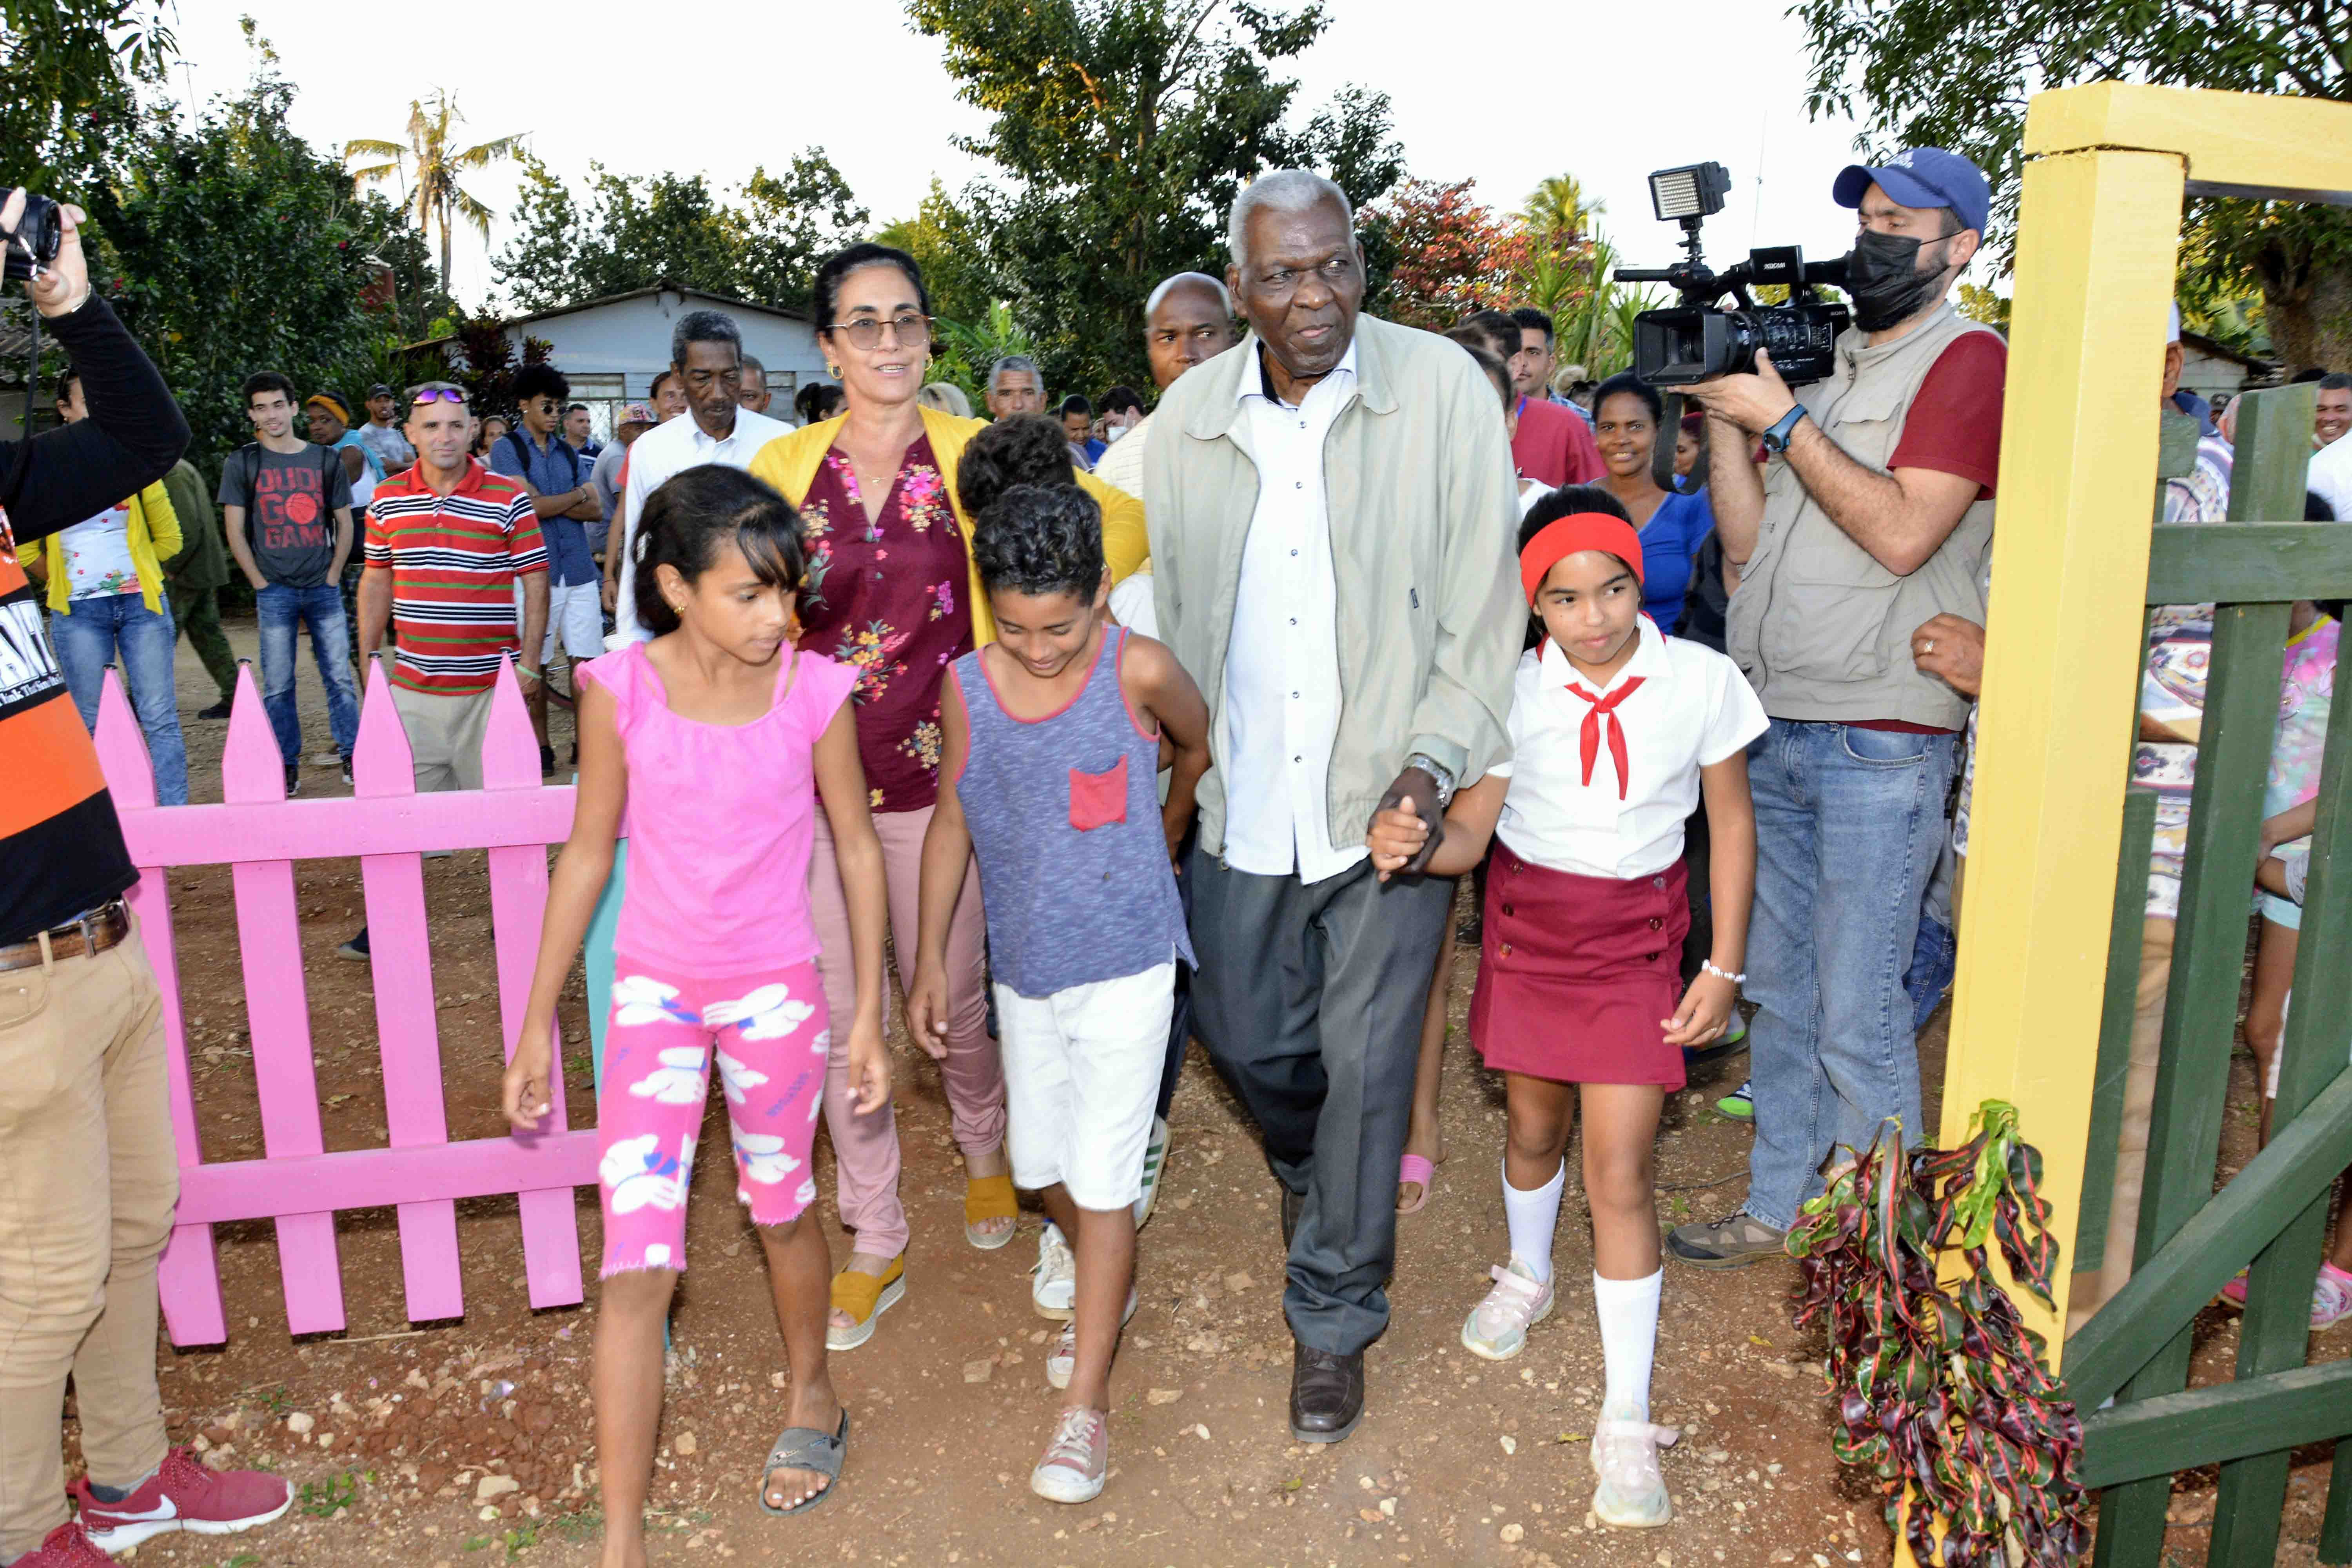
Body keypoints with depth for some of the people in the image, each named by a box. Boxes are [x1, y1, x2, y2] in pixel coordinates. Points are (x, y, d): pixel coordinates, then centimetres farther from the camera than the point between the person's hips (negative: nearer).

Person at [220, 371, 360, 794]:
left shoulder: (326, 460, 7)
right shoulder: (242, 464, 3)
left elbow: (344, 524, 10)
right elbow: (235, 532, 3)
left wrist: (333, 576, 2)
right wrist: (260, 584, -3)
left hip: (323, 588, 1)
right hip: (275, 591, -1)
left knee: (340, 676, 1)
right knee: (277, 685, 3)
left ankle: (352, 755, 11)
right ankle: (287, 765, 11)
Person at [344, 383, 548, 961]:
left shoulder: (509, 498, -3)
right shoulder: (387, 500, 7)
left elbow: (535, 584, -2)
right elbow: (376, 582, 15)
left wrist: (530, 662, -8)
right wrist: (368, 659, 12)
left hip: (490, 685, -3)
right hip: (412, 684, 3)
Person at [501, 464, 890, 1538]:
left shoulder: (815, 693, -12)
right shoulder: (619, 692, -12)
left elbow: (857, 848, -1)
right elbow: (588, 854, -1)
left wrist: (868, 1012, 0)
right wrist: (537, 1024, 2)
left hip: (777, 990, 1)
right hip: (656, 990, 0)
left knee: (782, 1209, 19)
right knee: (638, 1264, -4)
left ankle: (811, 1391, 48)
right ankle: (622, 1537, 8)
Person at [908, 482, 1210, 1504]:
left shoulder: (1138, 671, -17)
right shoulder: (969, 687, -8)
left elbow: (1199, 745, 4)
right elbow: (952, 821, 3)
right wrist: (930, 959, 5)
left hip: (1125, 962, -4)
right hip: (1024, 965, 4)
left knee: (1103, 1178, -2)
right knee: (1040, 1162, 18)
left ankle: (1087, 1404, 12)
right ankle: (1109, 1289, 47)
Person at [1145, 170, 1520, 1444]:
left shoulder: (1443, 387, -9)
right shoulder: (1189, 414, 1)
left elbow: (1485, 605, -7)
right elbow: (1163, 609, 10)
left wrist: (1435, 758, -17)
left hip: (1388, 795, -3)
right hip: (1242, 797, 4)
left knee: (1364, 1064, 4)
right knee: (1245, 1033, 17)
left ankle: (1333, 1320, 26)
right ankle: (1307, 1166, 53)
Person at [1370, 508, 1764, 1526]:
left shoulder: (1701, 680, -11)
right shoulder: (1517, 690, -10)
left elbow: (1732, 823, -2)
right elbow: (1470, 831, -11)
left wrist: (1724, 967, -4)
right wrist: (1411, 841, -35)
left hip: (1637, 934, -2)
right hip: (1527, 919, 2)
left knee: (1620, 1173, -5)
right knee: (1534, 1126, 19)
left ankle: (1626, 1423, 8)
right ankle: (1527, 1276, 52)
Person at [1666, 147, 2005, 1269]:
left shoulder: (1970, 360, -4)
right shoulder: (1828, 372, 19)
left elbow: (1903, 534, -17)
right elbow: (1750, 545, 13)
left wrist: (1781, 421, -13)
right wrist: (1722, 416, 3)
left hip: (1881, 744, -7)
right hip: (1775, 732, 7)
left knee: (1855, 1020, -2)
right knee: (1777, 994, 14)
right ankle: (1776, 1211, 28)